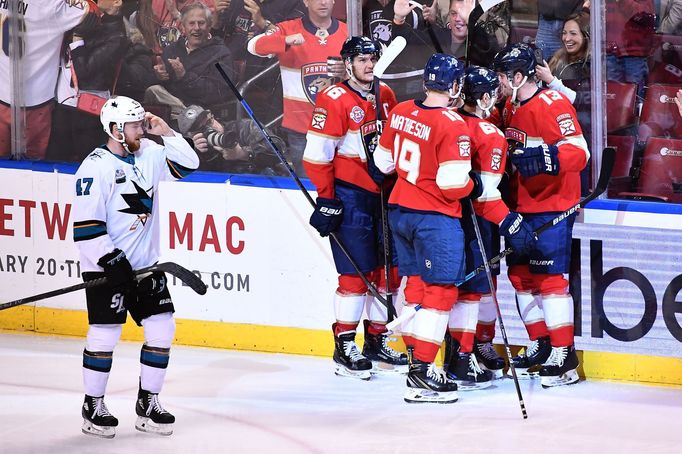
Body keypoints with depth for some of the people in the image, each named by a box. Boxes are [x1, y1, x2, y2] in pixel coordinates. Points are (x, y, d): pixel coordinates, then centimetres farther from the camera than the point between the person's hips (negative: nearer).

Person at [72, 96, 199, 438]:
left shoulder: (148, 153, 6)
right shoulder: (96, 167, -15)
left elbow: (187, 164, 10)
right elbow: (86, 225, -18)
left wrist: (166, 133, -2)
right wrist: (112, 261, -21)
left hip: (145, 264, 7)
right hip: (106, 265, -7)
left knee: (161, 329, 3)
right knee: (105, 333, -6)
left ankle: (147, 403, 15)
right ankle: (93, 407, 8)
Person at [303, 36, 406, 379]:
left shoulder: (385, 95, 10)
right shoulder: (334, 100, -13)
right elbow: (317, 155, -14)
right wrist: (327, 200, -15)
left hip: (383, 194, 7)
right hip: (349, 195, -7)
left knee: (388, 270, 9)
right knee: (356, 272, -8)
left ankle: (377, 342, 21)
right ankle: (344, 348, 0)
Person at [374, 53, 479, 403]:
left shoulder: (400, 112, 2)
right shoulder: (451, 124, -19)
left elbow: (384, 161, 12)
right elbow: (453, 185, -21)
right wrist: (473, 185, -1)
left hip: (400, 209, 8)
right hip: (435, 217, -8)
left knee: (416, 283, 18)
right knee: (440, 291, -5)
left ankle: (415, 358, 24)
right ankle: (421, 374, -10)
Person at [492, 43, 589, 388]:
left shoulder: (553, 105, -17)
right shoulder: (510, 108, 12)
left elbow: (579, 152, -25)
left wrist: (545, 157, -38)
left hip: (552, 207, -9)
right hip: (520, 207, 9)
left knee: (549, 277, -9)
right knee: (520, 275, 11)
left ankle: (564, 355, -4)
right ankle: (540, 345, 23)